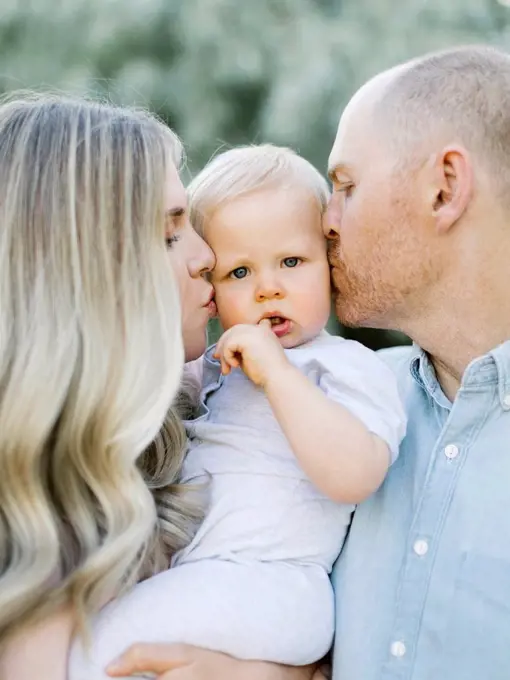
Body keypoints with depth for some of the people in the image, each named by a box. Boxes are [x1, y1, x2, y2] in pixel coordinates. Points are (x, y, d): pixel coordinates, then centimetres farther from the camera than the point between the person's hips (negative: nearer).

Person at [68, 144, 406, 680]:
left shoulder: (349, 367, -8)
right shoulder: (216, 364, 16)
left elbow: (352, 477, -27)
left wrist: (275, 371, -26)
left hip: (262, 587, -9)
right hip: (184, 572, 9)